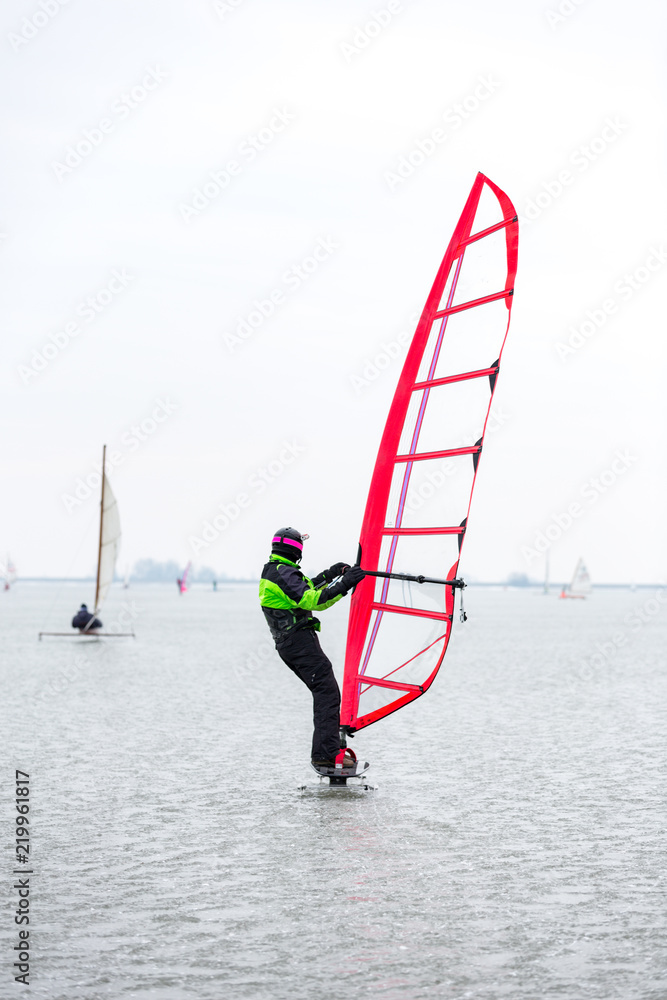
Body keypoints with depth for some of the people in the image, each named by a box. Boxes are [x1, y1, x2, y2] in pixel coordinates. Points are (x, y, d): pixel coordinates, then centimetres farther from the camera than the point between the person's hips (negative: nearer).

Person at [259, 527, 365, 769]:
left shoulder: (271, 572, 19)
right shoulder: (284, 574, -13)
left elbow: (305, 590, 32)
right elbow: (313, 601, -23)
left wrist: (329, 574, 26)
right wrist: (345, 584, -23)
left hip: (286, 644, 11)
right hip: (300, 641, -11)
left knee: (325, 693, 14)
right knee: (327, 693, -14)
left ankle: (330, 748, 14)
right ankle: (324, 754, -20)